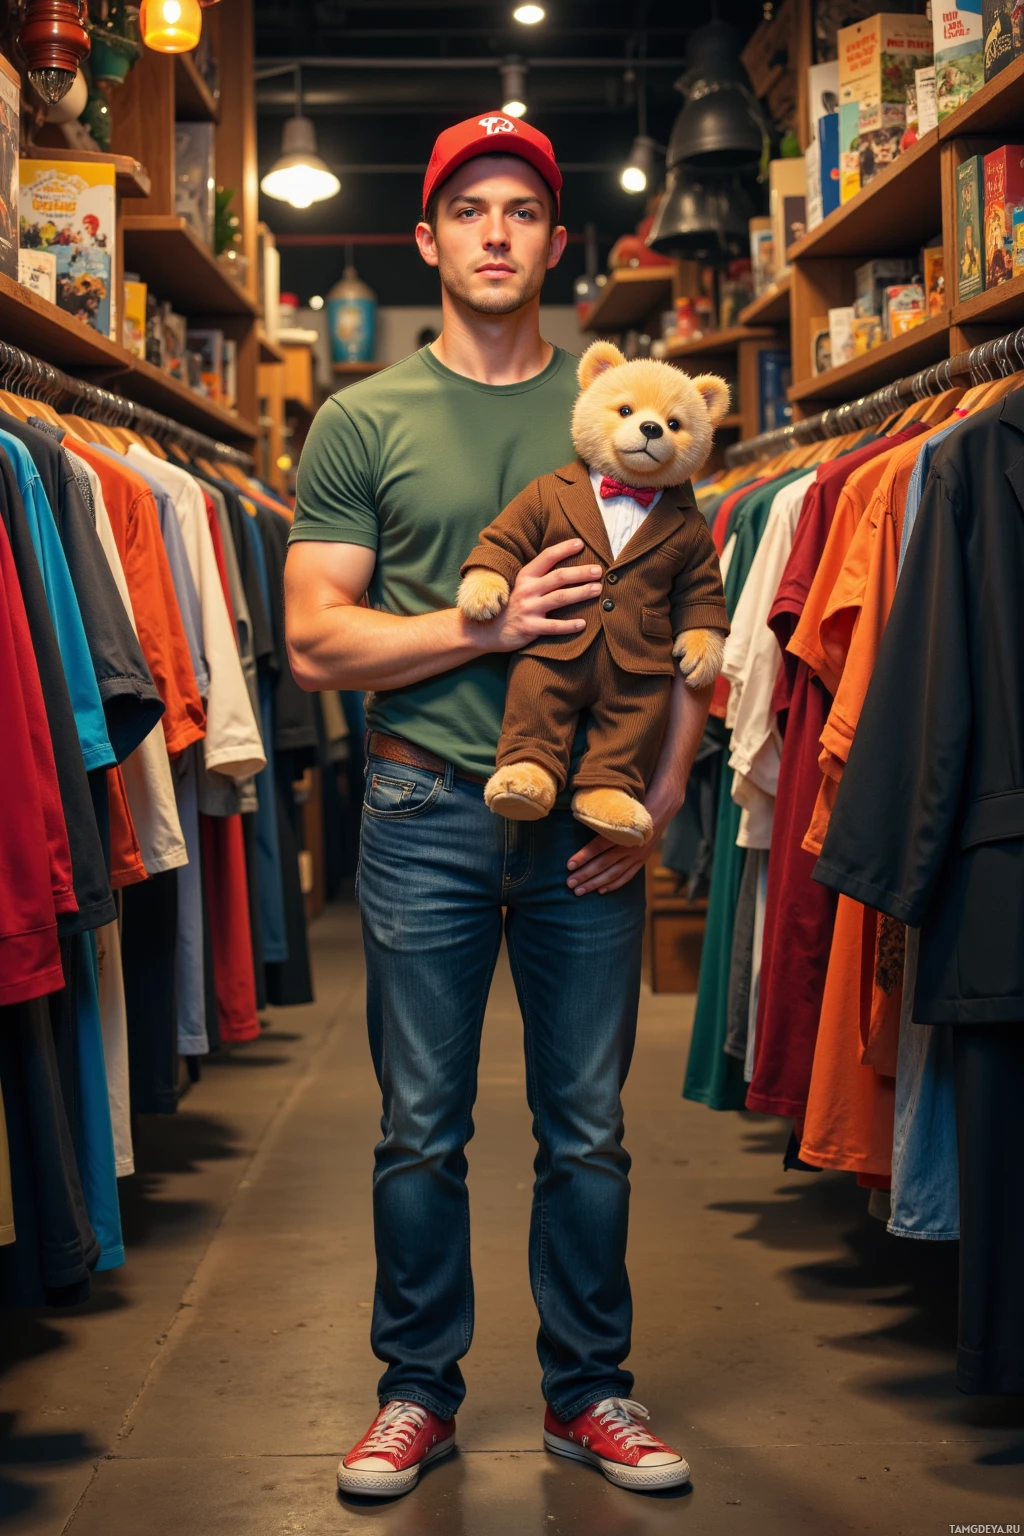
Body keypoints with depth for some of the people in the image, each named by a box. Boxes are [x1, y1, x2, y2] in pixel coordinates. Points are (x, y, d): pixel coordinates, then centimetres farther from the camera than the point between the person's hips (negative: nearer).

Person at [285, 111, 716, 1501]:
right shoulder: (364, 423, 3)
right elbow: (317, 640, -3)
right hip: (426, 814, -1)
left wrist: (665, 790, -4)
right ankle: (418, 1390, 23)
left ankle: (589, 1391, 24)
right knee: (423, 1128, 7)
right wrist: (489, 626, -16)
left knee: (587, 1127, 9)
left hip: (590, 819, 1)